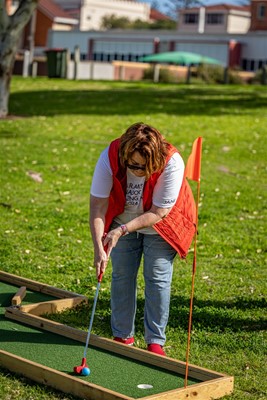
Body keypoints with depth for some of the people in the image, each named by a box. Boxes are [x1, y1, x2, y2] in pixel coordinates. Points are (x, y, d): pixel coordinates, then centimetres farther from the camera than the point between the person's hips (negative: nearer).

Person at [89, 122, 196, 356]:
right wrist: (99, 247, -37)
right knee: (121, 276, 3)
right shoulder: (110, 157, -29)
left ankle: (155, 341, 5)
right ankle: (122, 336, 17)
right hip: (122, 223, 2)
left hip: (160, 225, -2)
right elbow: (97, 205, -27)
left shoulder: (172, 163, -34)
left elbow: (158, 212, -27)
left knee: (158, 278, -6)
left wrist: (122, 230, -33)